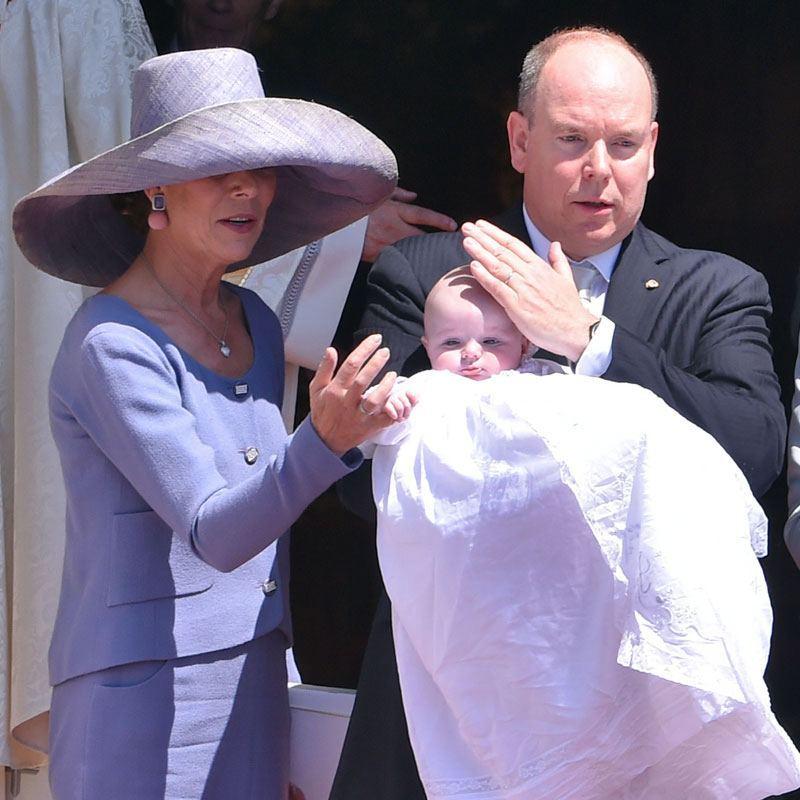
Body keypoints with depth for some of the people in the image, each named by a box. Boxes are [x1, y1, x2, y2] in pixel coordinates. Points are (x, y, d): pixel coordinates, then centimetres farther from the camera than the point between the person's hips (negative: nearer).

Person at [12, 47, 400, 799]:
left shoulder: (255, 322, 7)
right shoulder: (112, 343, -15)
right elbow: (213, 534, -23)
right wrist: (326, 440, -37)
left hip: (252, 688, 7)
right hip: (148, 698, -7)